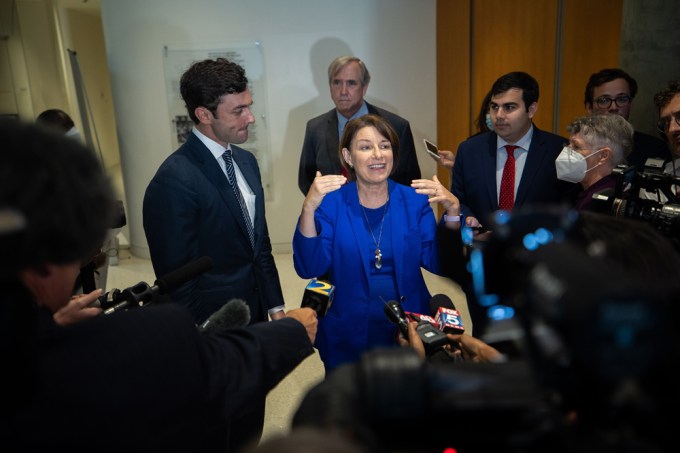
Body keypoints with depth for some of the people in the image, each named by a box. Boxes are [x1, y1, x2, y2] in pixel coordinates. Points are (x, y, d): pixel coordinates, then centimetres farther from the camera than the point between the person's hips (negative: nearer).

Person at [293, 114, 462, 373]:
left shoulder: (414, 201, -2)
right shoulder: (330, 203, -9)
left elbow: (437, 262, -8)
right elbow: (309, 268, -19)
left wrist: (452, 210, -22)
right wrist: (309, 209, -32)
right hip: (347, 336, -2)